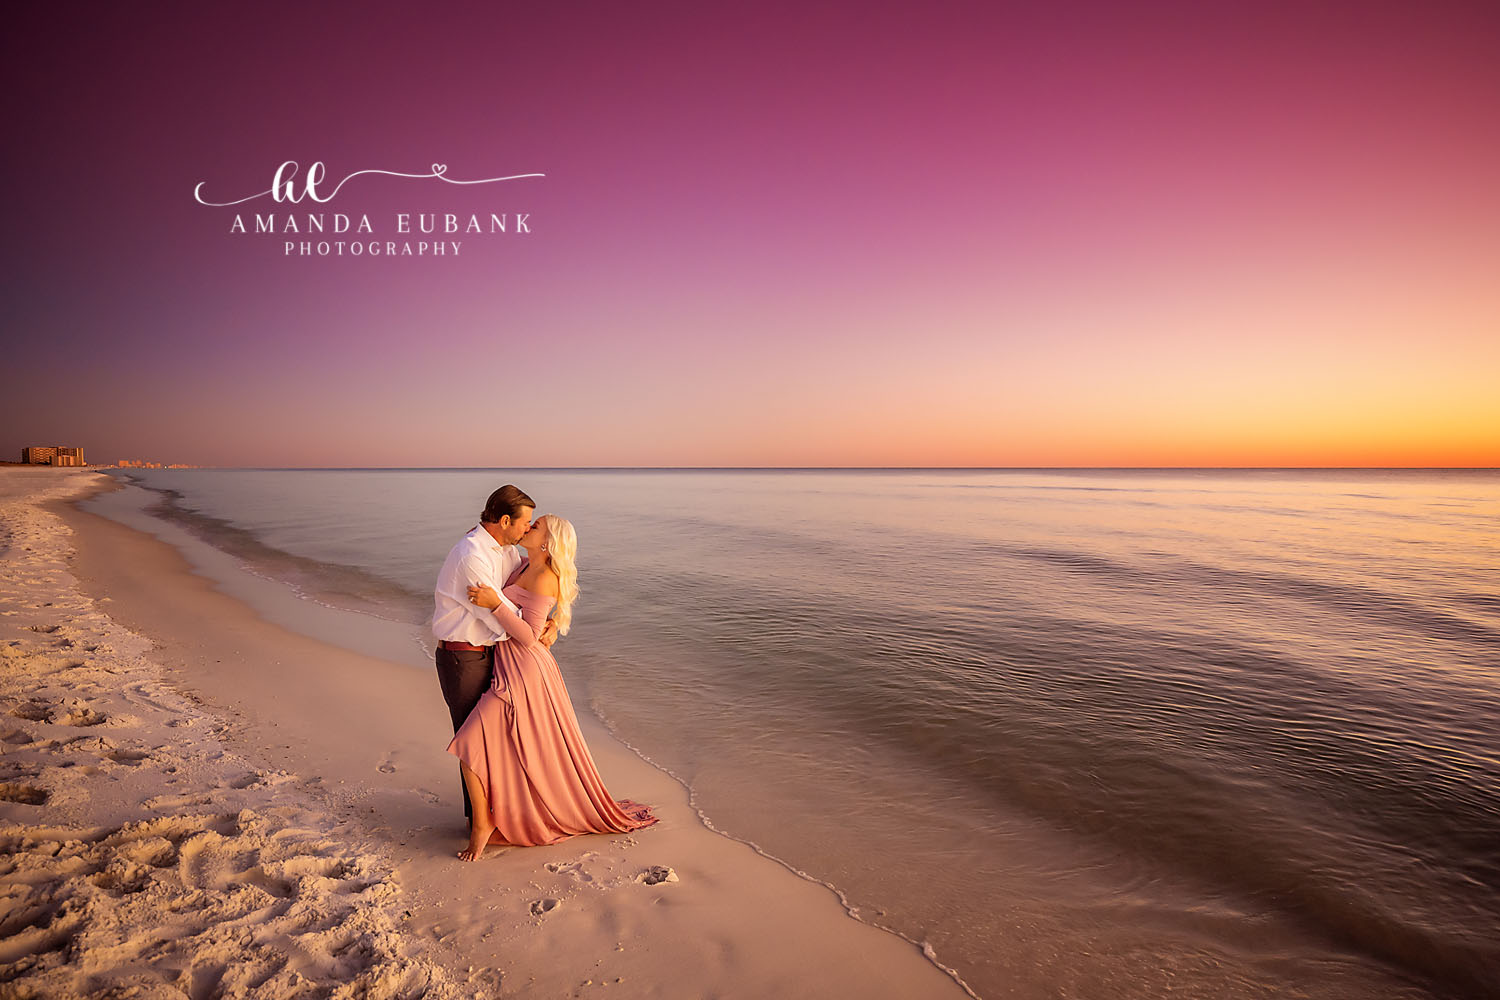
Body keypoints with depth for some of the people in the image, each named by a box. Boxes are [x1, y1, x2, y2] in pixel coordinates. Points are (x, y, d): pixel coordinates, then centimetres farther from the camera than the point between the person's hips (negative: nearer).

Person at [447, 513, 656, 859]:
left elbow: (528, 637, -21)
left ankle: (482, 824, 6)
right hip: (514, 669, 9)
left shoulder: (544, 578, -18)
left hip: (524, 672, -9)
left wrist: (494, 603, -30)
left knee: (470, 743, -8)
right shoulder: (526, 566, 9)